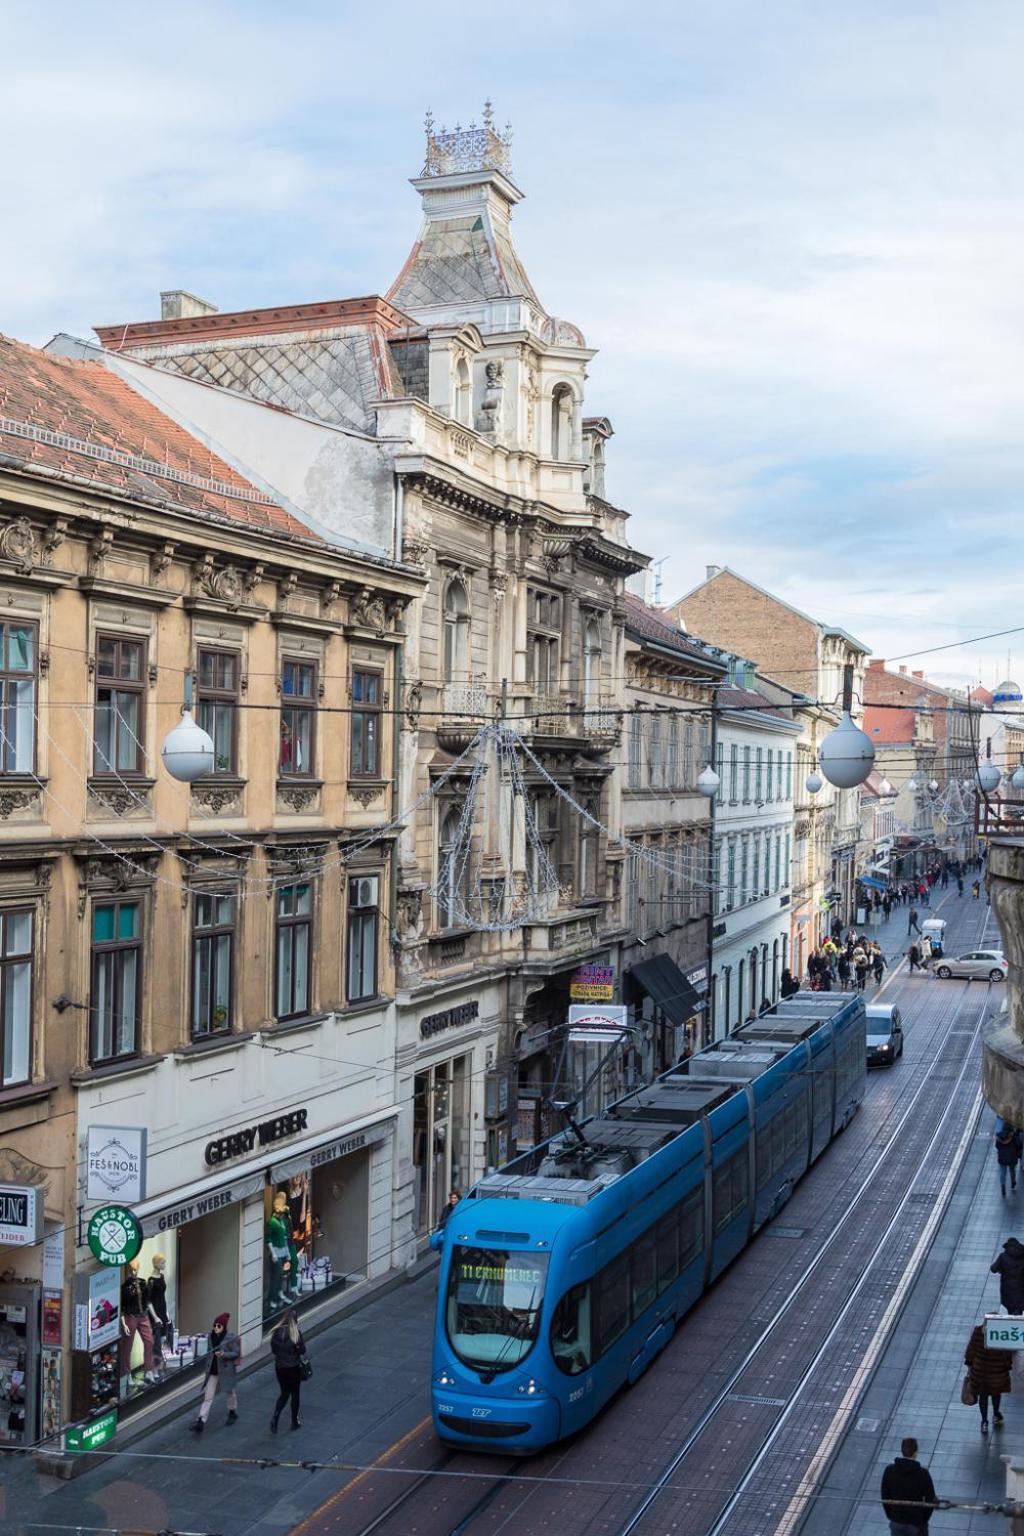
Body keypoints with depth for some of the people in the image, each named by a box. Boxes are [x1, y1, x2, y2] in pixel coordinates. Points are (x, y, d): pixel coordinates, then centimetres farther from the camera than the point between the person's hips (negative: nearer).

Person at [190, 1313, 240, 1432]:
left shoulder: (231, 1338, -15)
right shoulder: (212, 1336, 1)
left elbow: (236, 1353, -14)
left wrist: (224, 1354, -29)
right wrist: (208, 1367, 15)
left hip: (227, 1370, -4)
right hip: (213, 1372, 4)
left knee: (230, 1392, 17)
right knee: (207, 1397, -1)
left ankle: (232, 1413, 42)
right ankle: (200, 1423, -4)